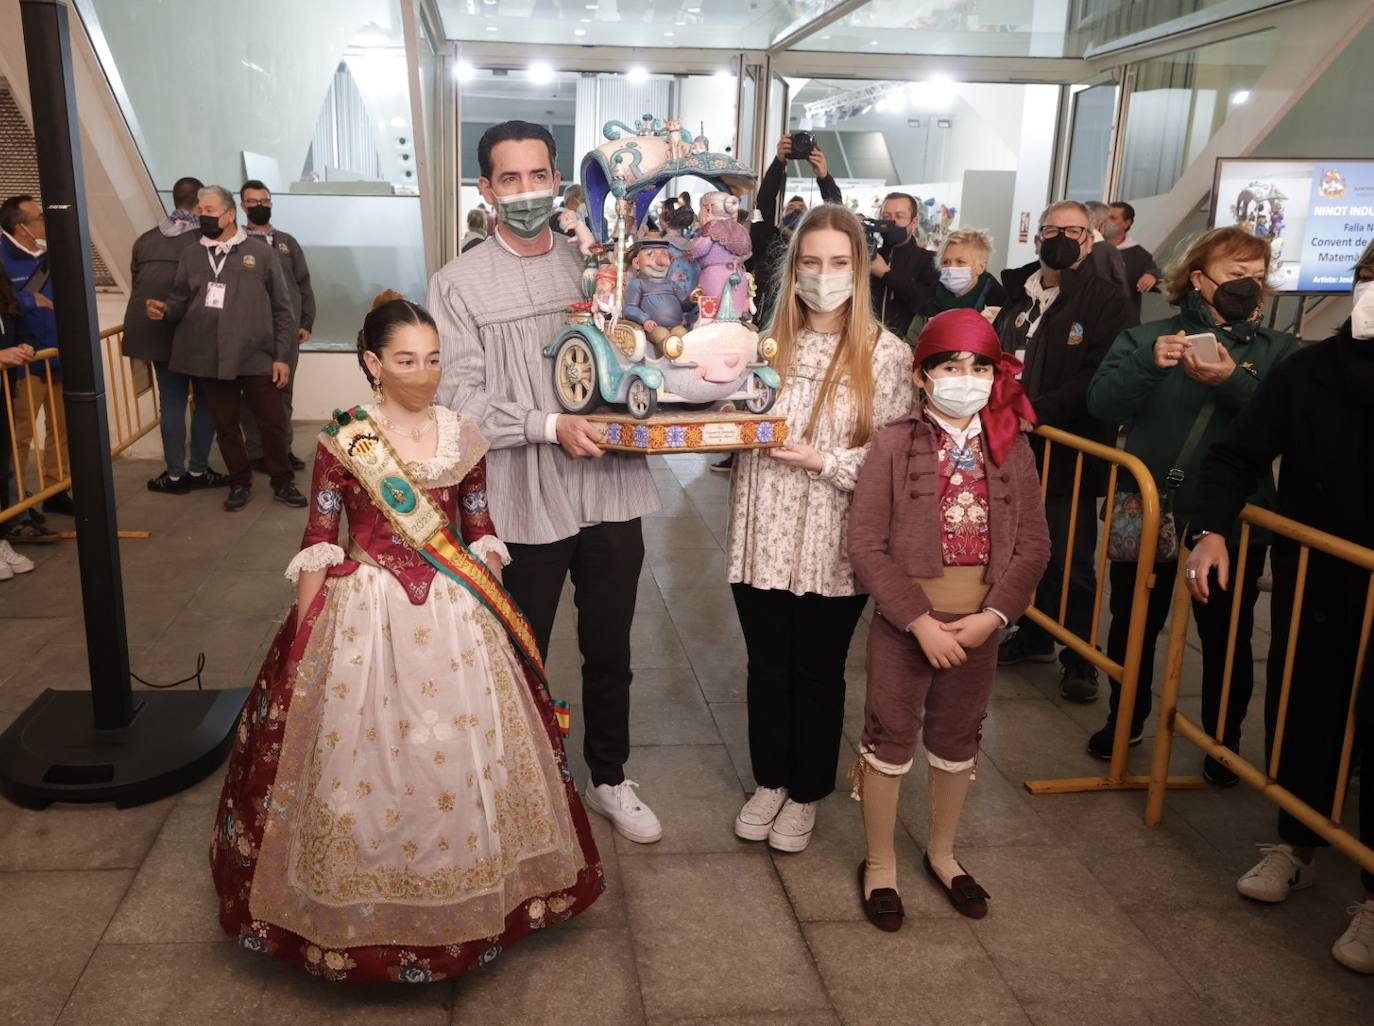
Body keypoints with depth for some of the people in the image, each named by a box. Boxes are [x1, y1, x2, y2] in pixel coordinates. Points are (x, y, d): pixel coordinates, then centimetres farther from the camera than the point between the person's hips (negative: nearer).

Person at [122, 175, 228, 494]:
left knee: (171, 400, 8)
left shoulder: (146, 238, 8)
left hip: (156, 328, 4)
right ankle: (198, 471, 10)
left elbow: (136, 282, 14)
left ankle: (175, 474, 9)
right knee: (205, 399, 8)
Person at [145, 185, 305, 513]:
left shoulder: (261, 252, 3)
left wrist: (282, 356, -3)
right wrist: (164, 308, -11)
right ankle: (240, 484, 23)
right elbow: (180, 302, 13)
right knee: (226, 425, 9)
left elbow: (282, 310, 2)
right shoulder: (191, 255, 12)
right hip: (210, 359, 3)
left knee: (273, 422, 2)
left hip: (257, 357, -3)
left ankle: (283, 483, 17)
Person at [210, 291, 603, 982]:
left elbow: (480, 533, 8)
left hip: (455, 617, 3)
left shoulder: (463, 439, 2)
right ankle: (366, 908, 27)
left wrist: (496, 612, 5)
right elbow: (318, 545, -3)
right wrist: (304, 635, -5)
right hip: (366, 617, -3)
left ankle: (461, 897, 32)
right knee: (365, 758, 6)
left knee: (461, 754, 10)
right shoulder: (343, 444, -6)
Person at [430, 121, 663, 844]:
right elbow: (457, 398, -12)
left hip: (610, 490, 3)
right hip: (524, 499, -3)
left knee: (609, 650, 17)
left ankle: (609, 778, 38)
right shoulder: (459, 283, -4)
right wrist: (549, 425, -22)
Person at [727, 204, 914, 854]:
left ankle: (805, 794, 34)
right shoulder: (769, 341, 4)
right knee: (767, 667, 16)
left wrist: (824, 460, -19)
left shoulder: (885, 354, -6)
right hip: (763, 538, 3)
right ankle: (769, 781, 38)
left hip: (833, 548, -3)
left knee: (818, 674, 13)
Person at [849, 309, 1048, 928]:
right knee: (890, 739, 8)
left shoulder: (1011, 448, -1)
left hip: (979, 623, 4)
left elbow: (1033, 545, 0)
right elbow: (865, 543, -13)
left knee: (958, 742, 18)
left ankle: (942, 853, 40)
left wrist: (992, 616, -13)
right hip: (905, 620, -3)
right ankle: (879, 864, 29)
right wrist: (920, 620, -17)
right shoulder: (895, 443, -11)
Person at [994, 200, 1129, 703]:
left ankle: (1080, 657, 18)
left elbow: (1099, 379, -16)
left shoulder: (1105, 300, -6)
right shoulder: (1017, 293, 9)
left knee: (1071, 559, 2)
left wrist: (1037, 410, -23)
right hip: (1017, 448, 5)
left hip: (1070, 450, -4)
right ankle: (1034, 634, 33)